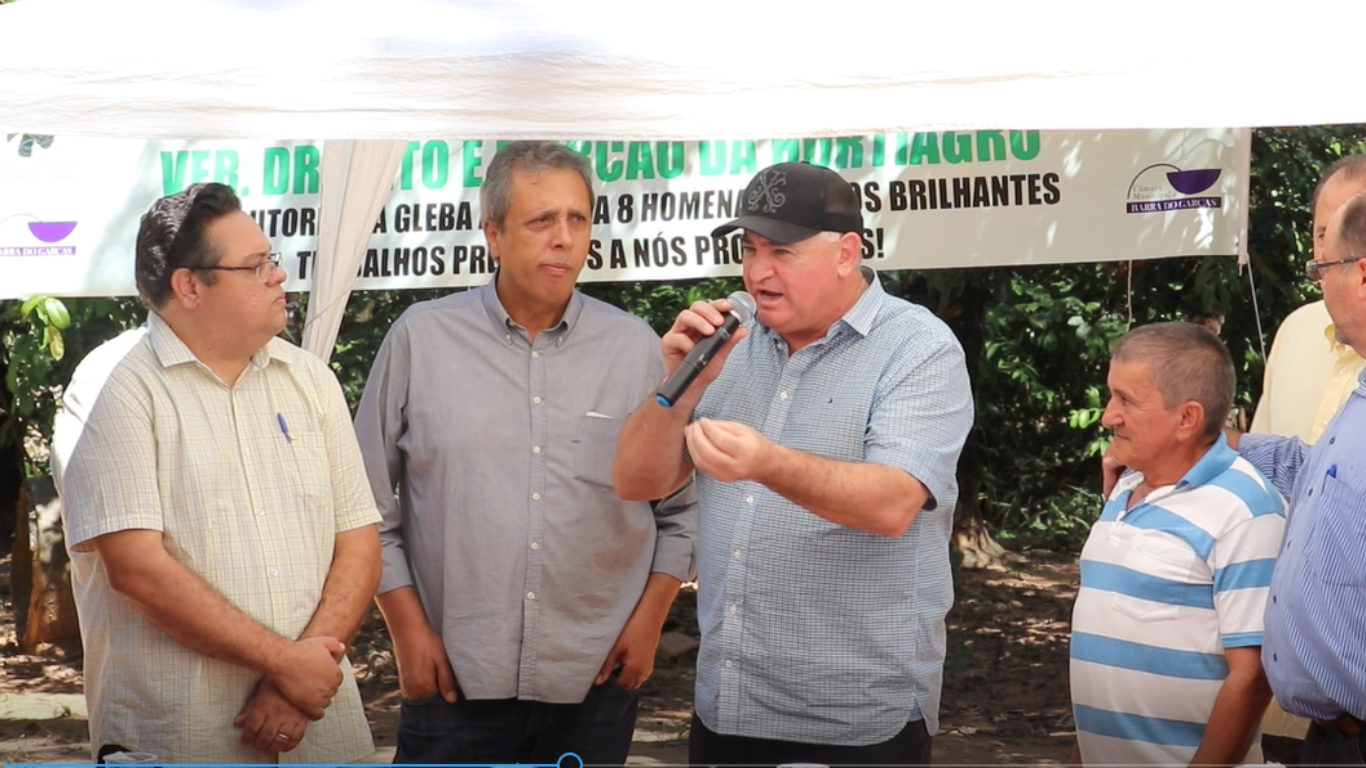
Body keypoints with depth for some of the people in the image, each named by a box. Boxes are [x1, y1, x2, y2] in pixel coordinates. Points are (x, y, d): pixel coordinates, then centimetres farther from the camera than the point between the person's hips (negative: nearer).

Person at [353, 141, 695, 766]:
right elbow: (370, 506, 4)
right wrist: (409, 630, 0)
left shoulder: (635, 347, 5)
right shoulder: (421, 338, 1)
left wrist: (649, 620, 3)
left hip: (597, 679, 1)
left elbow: (681, 505, 10)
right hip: (454, 677, -1)